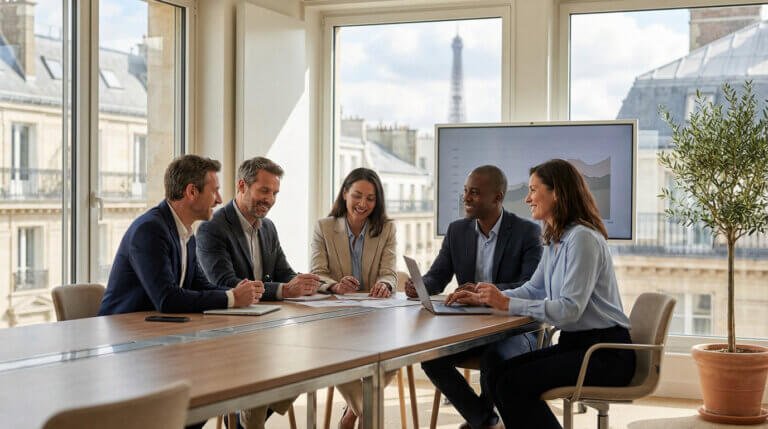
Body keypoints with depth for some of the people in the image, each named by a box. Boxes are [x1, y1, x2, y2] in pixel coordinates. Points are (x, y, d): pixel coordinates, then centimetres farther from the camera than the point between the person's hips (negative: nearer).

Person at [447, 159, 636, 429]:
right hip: (574, 344, 9)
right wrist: (485, 299, 7)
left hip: (604, 352, -9)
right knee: (497, 375, -4)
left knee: (513, 384, -19)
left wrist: (507, 304, -22)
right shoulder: (555, 240, 12)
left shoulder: (582, 238, -17)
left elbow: (570, 309, -24)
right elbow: (534, 289, 21)